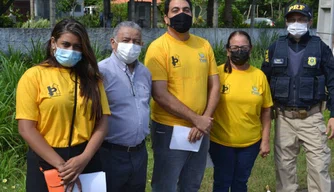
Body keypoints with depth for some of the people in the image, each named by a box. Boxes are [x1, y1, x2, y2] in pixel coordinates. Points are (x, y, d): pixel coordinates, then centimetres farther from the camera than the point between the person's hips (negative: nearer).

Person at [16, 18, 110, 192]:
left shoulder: (91, 77, 6)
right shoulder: (33, 76, -5)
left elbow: (102, 123, 1)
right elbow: (26, 128, -10)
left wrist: (84, 158, -13)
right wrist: (60, 164, -15)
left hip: (86, 159, 3)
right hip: (46, 161, -3)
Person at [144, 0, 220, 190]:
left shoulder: (204, 45, 5)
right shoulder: (158, 47, -11)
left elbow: (215, 86, 6)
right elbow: (160, 95, -17)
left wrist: (205, 120, -8)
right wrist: (196, 119, -16)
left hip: (201, 130, 5)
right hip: (169, 130, -5)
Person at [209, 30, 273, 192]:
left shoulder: (259, 76, -1)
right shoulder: (218, 73, -8)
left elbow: (266, 111, 3)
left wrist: (265, 140, 2)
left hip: (251, 142, 2)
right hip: (221, 141, -2)